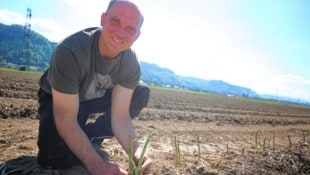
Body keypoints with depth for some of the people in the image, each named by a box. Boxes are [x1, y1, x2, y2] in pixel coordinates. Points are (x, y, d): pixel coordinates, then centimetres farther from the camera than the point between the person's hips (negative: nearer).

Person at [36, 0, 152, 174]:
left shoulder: (131, 63, -23)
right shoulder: (71, 51, -37)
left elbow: (120, 115, -22)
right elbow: (65, 120, -36)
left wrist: (136, 150, -40)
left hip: (97, 97, 5)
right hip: (56, 98, -4)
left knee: (142, 94, -14)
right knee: (58, 159, -28)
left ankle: (92, 134, -3)